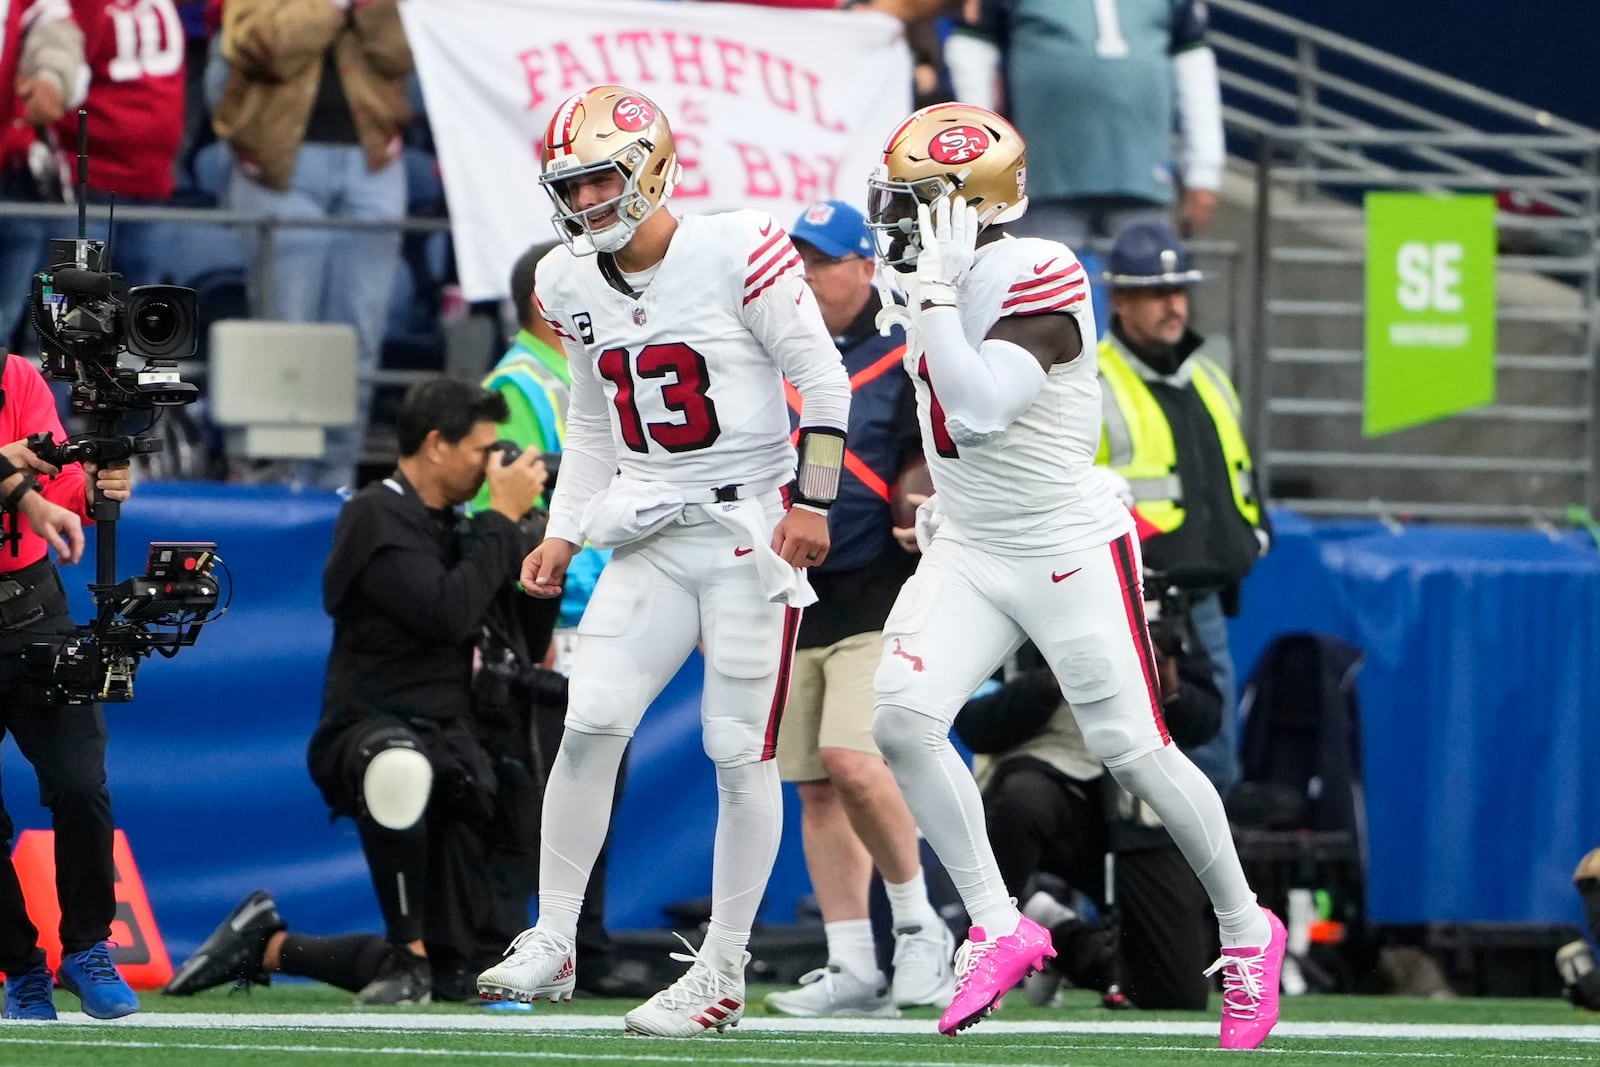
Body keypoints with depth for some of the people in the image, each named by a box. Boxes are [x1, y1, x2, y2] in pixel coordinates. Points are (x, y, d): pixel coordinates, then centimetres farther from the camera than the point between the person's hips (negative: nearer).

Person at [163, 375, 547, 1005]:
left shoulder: (445, 526, 15)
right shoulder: (378, 518, -9)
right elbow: (447, 614, -22)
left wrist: (519, 520, 8)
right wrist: (503, 517, -15)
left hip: (446, 748, 8)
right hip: (368, 737, -8)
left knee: (451, 977, 4)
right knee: (400, 767, -48)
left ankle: (267, 946, 22)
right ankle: (408, 956, -32)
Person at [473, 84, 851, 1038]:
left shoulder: (738, 254, -14)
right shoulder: (573, 284, 5)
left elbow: (823, 381, -9)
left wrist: (812, 502, -14)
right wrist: (563, 535, 13)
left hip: (751, 529, -5)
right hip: (649, 538, 5)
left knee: (741, 754, -2)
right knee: (588, 724, -6)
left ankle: (723, 971, 5)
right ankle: (553, 944, 4)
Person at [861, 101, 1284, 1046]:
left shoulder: (1038, 279, -21)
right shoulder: (946, 281, 5)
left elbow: (979, 411, -33)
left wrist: (937, 294, -30)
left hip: (1072, 551, -7)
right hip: (969, 551, 7)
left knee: (1134, 750, -1)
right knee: (902, 714, -13)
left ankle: (1247, 930, 21)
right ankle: (1001, 931, -3)